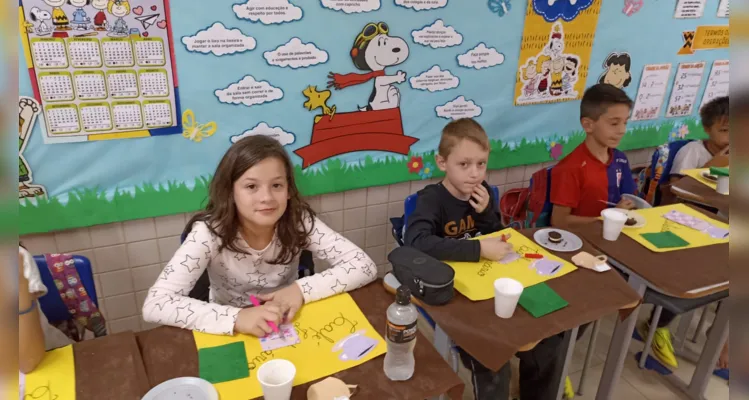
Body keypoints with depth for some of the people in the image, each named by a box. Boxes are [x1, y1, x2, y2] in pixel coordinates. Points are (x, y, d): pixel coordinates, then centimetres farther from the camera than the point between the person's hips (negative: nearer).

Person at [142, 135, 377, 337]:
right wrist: (236, 318, -38)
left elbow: (364, 266, -16)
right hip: (230, 336, -1)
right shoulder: (210, 232, -20)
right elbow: (155, 305, -27)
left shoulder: (299, 221, -16)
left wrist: (302, 290, -27)